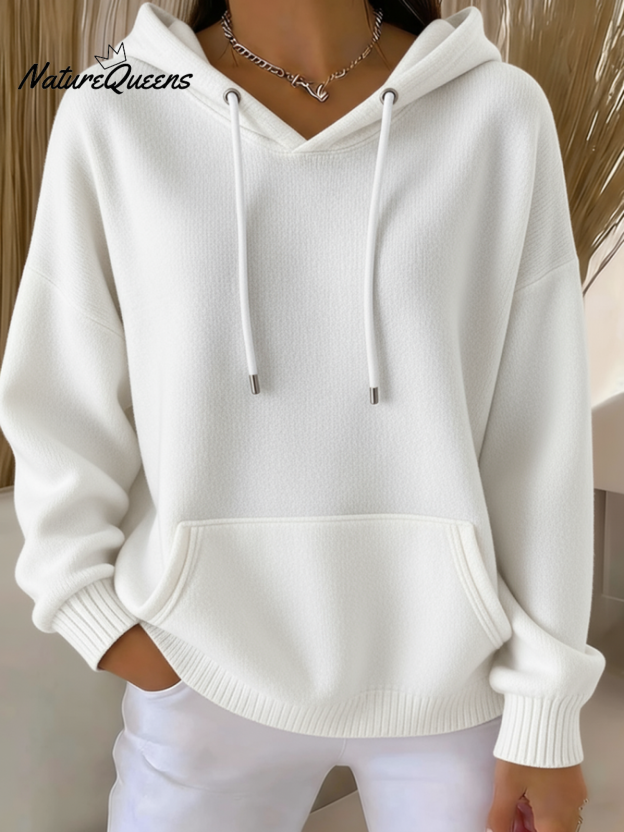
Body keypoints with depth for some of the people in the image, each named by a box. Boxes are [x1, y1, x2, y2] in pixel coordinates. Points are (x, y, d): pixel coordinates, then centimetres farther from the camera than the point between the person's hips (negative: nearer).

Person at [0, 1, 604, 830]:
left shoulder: (501, 112, -7)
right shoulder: (113, 117, -5)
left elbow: (540, 430, -6)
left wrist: (547, 705, -2)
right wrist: (96, 613, -5)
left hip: (451, 669, 1)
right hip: (207, 670, 1)